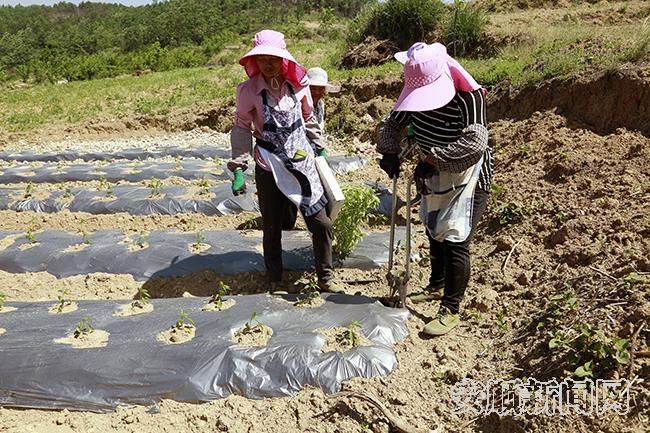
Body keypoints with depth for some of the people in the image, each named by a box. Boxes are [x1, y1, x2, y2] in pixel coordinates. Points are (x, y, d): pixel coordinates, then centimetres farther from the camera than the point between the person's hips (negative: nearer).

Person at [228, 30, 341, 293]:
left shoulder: (298, 84, -3)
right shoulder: (248, 91, -9)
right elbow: (241, 128, 0)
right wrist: (238, 168, -1)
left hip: (302, 164, 2)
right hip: (268, 169, -2)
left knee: (321, 223, 3)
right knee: (272, 229, 10)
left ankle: (325, 277, 24)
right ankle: (275, 280, 32)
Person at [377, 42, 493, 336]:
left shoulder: (468, 96, -26)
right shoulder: (416, 95, -8)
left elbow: (475, 141, -37)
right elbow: (391, 124, 2)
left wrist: (432, 159, -38)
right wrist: (389, 152, -16)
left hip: (467, 177, -6)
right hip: (434, 176, 7)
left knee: (455, 241, -10)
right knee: (434, 232, 20)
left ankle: (450, 311, 1)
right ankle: (436, 285, 45)